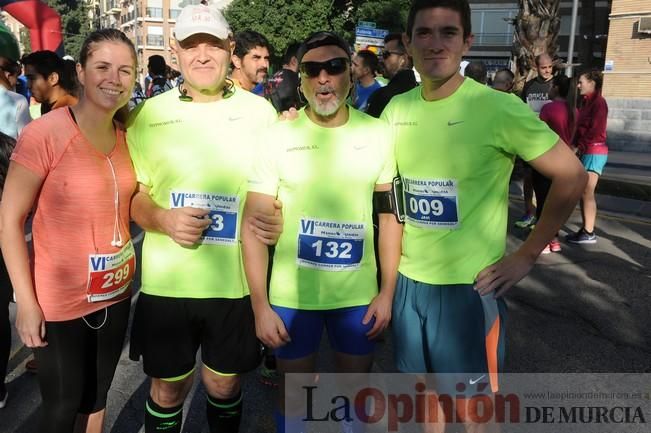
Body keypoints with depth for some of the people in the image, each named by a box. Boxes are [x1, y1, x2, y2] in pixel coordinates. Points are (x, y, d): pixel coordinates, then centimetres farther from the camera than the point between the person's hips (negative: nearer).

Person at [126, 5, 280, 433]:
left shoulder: (259, 111, 1)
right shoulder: (148, 114, 2)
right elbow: (130, 194, 6)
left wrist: (273, 220, -13)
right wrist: (162, 220, -15)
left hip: (237, 281, 0)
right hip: (165, 281, 1)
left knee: (224, 384, 18)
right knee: (168, 388, 16)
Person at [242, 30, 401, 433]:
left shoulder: (377, 134, -3)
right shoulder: (278, 136, -8)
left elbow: (391, 214, 3)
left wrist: (388, 291, 0)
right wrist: (260, 305, -10)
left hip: (360, 293, 2)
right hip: (292, 295, -1)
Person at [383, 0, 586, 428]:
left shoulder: (498, 108, -15)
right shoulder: (395, 110, 1)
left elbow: (571, 176, -9)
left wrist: (526, 256, -10)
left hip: (469, 286, -4)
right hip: (408, 281, 5)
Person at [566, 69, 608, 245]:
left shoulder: (598, 102, -12)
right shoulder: (587, 102, 15)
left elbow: (596, 131, -18)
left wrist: (579, 146, -12)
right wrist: (575, 145, -1)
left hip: (594, 152, -9)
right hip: (586, 151, 9)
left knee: (587, 192, -7)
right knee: (582, 192, 9)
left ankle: (589, 233, -1)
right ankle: (585, 229, 15)